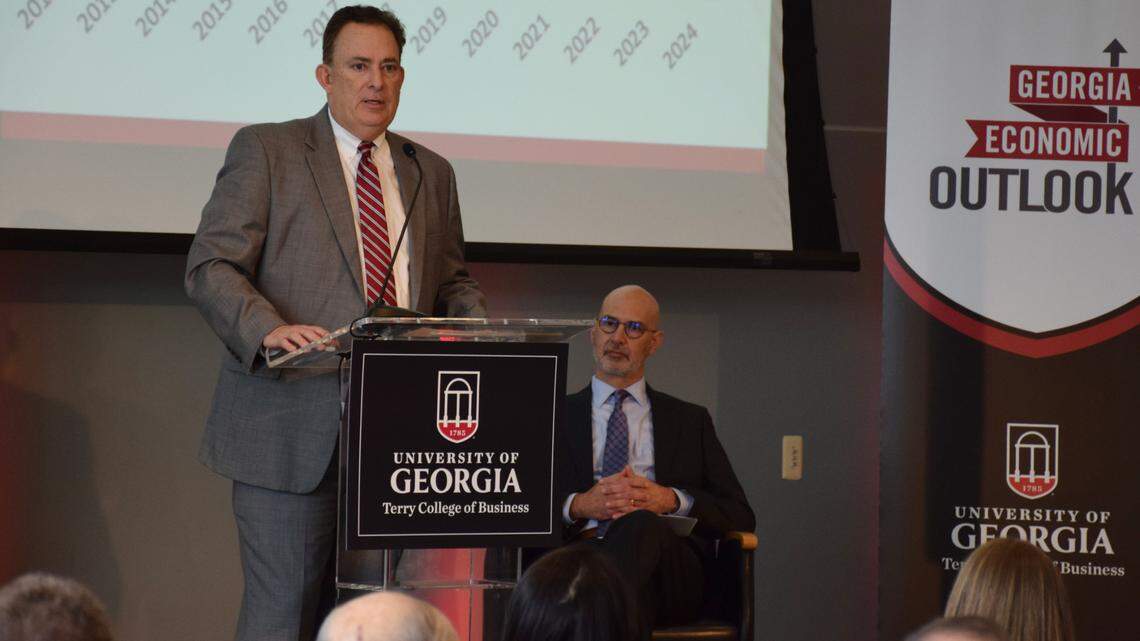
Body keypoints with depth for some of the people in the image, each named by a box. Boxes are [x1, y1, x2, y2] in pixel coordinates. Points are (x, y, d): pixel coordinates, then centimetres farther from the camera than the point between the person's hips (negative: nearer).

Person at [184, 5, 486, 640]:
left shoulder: (432, 174, 19)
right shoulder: (266, 151, 3)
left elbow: (453, 283, 24)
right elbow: (212, 266, -4)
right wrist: (267, 330, -23)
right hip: (294, 430, -5)